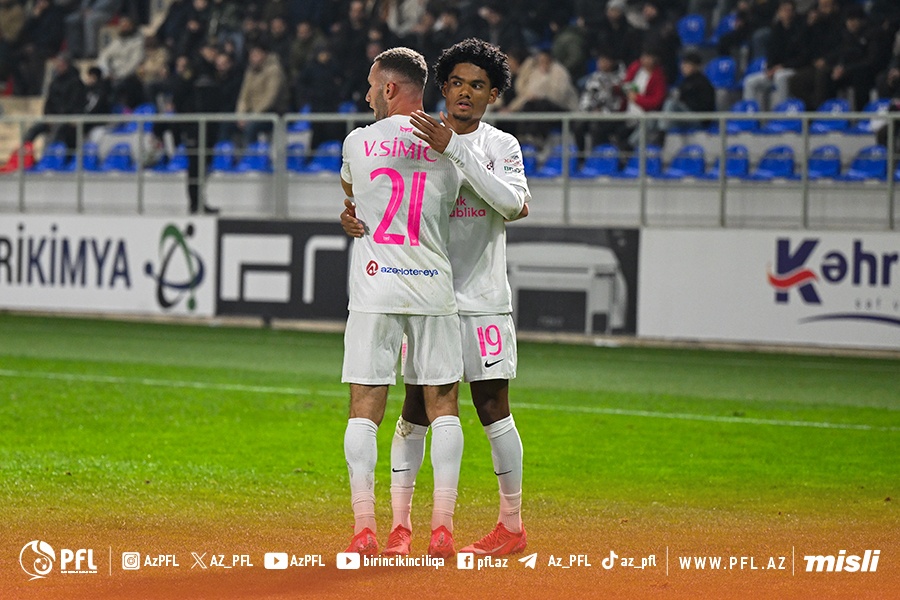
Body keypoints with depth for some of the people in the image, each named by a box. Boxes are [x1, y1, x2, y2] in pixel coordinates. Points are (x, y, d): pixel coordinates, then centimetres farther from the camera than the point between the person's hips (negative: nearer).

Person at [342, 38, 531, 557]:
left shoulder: (502, 145, 3)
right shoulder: (418, 140, 7)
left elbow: (513, 203, -16)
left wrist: (455, 149, -23)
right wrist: (355, 217, -18)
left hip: (483, 299, -1)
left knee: (493, 406, 0)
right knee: (417, 405, 0)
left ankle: (513, 524, 10)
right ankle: (401, 523, 4)